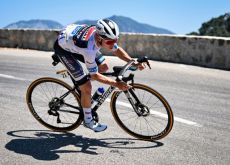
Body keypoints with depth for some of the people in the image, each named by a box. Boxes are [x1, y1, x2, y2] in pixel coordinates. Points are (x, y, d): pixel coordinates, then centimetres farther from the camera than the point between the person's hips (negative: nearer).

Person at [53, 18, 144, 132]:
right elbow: (94, 75, -27)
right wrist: (116, 84, -31)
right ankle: (88, 121, 9)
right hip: (63, 48, -7)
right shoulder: (89, 48, -40)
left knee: (104, 67, 1)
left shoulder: (102, 34, -23)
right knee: (87, 88, -10)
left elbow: (117, 50, -4)